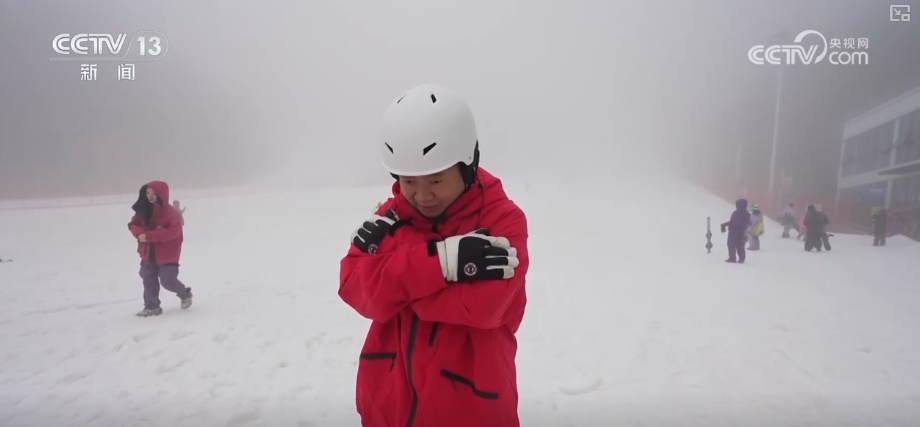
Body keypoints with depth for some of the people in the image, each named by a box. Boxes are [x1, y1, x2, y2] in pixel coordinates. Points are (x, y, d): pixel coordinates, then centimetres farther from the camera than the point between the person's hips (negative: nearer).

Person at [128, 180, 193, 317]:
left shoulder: (171, 213, -18)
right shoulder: (143, 210, 3)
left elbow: (171, 232, -27)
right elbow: (134, 225, 7)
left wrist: (149, 236, -30)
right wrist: (140, 234, -17)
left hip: (167, 254, -7)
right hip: (148, 253, 7)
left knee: (168, 281, -6)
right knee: (148, 280, 11)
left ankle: (185, 293, 23)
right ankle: (152, 306, 24)